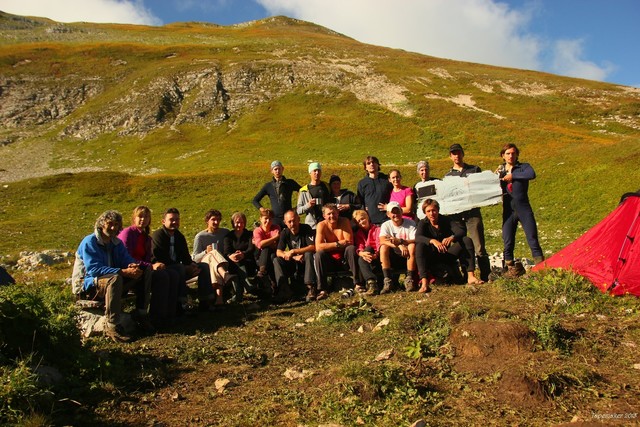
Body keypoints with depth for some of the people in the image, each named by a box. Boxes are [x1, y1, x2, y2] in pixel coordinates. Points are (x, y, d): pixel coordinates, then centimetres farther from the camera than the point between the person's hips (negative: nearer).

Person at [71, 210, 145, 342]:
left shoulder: (117, 243, 11)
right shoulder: (89, 242, -13)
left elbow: (127, 259, 3)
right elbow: (94, 269, -25)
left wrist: (133, 265, -25)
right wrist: (123, 272, -34)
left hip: (111, 281, 7)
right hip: (87, 286, -7)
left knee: (140, 272, -10)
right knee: (114, 278, -38)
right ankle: (112, 327, -40)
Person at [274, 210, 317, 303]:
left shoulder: (306, 229, -12)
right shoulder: (285, 233, -2)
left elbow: (313, 247, -24)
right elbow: (278, 252, -9)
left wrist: (293, 251, -29)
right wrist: (295, 257, -26)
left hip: (306, 261, -3)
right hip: (294, 263, 4)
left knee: (308, 254, -34)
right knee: (276, 261, -18)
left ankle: (310, 287, -35)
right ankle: (284, 289, -29)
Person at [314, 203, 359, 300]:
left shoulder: (344, 222, -10)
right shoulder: (321, 225, -9)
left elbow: (349, 242, -19)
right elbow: (318, 247, -21)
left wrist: (329, 246, -17)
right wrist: (338, 244, -24)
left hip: (345, 258, -1)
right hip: (331, 261, 1)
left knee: (351, 248, -29)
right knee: (319, 254, -26)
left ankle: (357, 283, -28)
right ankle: (322, 289, -27)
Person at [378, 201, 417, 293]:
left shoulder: (410, 223, -4)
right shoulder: (386, 225, -1)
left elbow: (415, 241, -16)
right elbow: (382, 241, -20)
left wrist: (400, 241, -31)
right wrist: (399, 246, -34)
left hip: (409, 258, -1)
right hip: (394, 259, 1)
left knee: (412, 246, -29)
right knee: (384, 247, -25)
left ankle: (409, 280, -25)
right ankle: (388, 281, -28)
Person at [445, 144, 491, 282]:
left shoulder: (475, 170, 12)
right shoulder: (447, 176, 16)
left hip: (473, 214, -2)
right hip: (455, 216, 2)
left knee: (479, 248, -7)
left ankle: (486, 277, -2)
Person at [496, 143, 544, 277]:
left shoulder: (523, 167, 3)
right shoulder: (500, 170, 12)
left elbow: (532, 174, -20)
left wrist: (512, 176, -17)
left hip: (524, 209, -2)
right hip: (508, 211, 2)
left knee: (533, 239, -4)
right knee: (508, 243, 2)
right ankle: (511, 269, 13)